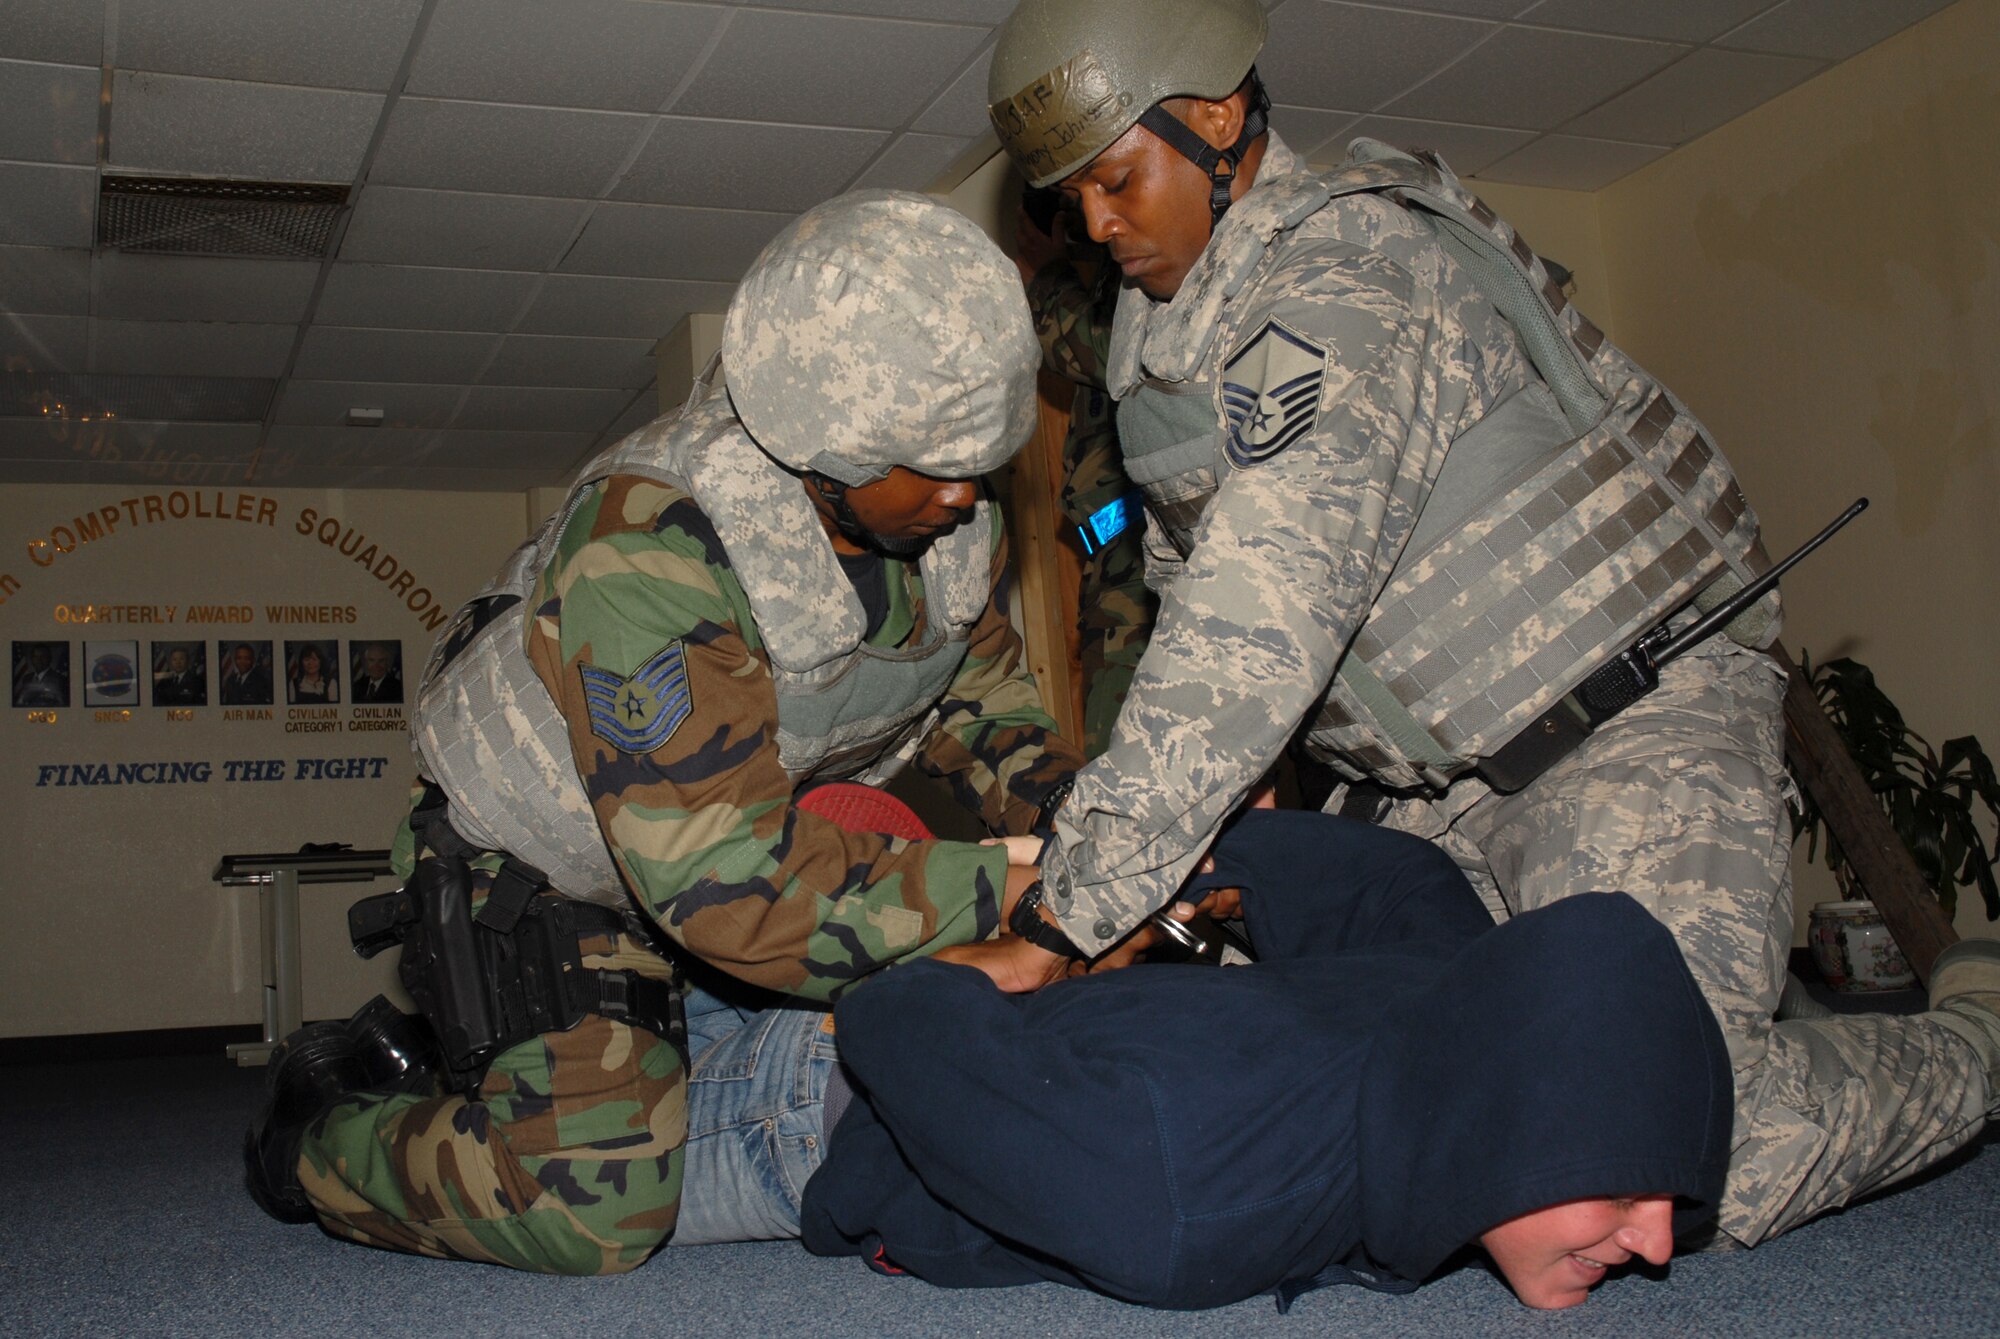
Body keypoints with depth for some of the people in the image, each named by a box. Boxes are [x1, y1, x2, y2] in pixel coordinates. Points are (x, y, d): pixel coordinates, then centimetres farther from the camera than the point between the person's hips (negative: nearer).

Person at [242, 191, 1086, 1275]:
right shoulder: (649, 549, -37)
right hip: (545, 857, -8)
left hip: (736, 829, 8)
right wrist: (1002, 891, -39)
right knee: (591, 1208, -17)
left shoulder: (947, 513, -13)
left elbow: (979, 690, 3)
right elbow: (729, 882, -40)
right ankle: (320, 1132, 15)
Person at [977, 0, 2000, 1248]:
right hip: (1444, 772, 9)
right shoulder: (1174, 328, 10)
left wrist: (1068, 915, -34)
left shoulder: (1344, 285, -22)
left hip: (1637, 708, -8)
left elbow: (1257, 634, -33)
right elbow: (1202, 623, 11)